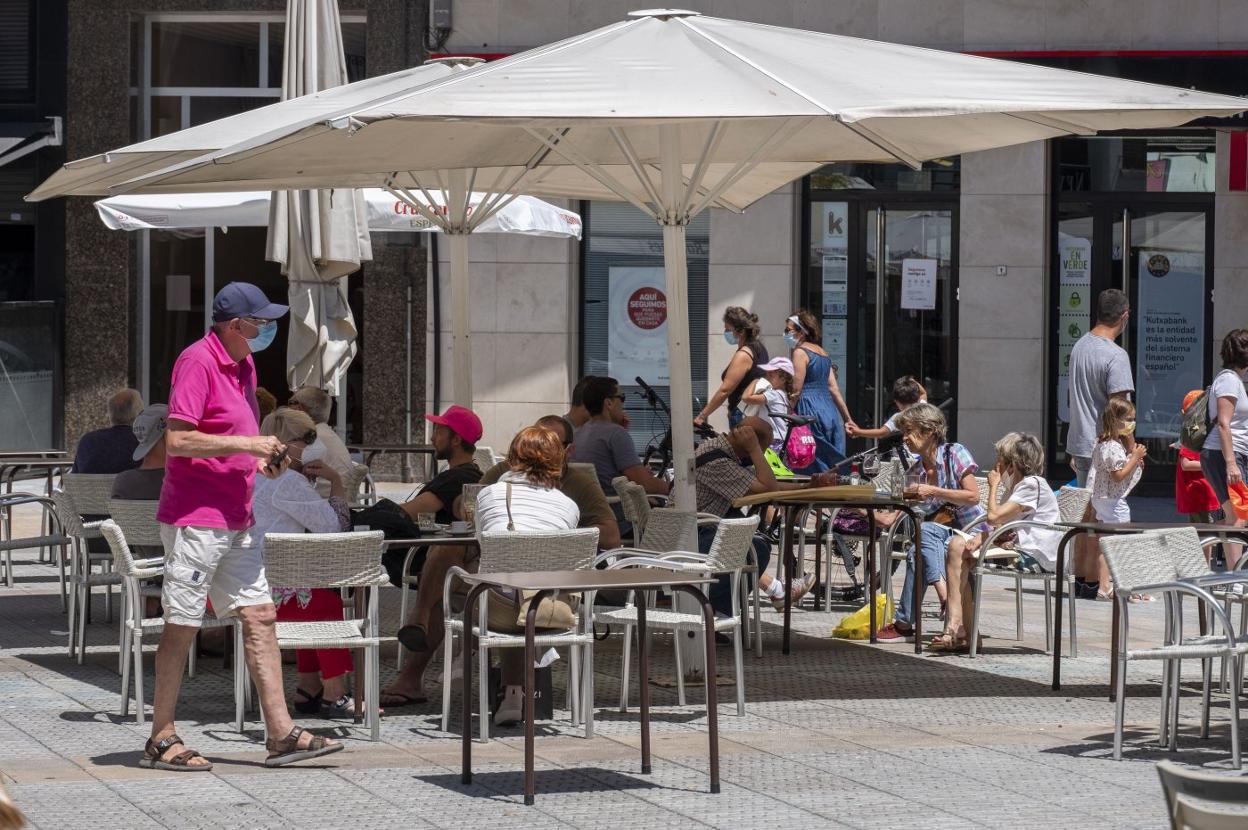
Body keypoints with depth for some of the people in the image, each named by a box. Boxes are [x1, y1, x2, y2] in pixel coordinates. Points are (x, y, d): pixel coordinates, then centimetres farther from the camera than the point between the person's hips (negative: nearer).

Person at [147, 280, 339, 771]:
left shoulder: (244, 365, 15)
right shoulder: (197, 362, -14)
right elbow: (178, 440, -22)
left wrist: (260, 461, 8)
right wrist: (248, 444, -18)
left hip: (236, 519, 9)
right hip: (195, 518, -9)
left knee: (260, 617, 5)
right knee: (182, 624, -2)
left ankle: (280, 734, 6)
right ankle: (162, 740, 6)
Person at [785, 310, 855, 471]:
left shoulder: (800, 352, -6)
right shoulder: (822, 352, 18)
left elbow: (796, 390, -13)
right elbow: (834, 388, 17)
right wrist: (847, 419, 17)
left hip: (810, 411, -9)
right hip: (830, 410, 9)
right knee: (833, 467, 7)